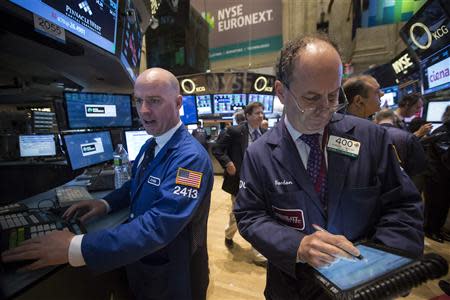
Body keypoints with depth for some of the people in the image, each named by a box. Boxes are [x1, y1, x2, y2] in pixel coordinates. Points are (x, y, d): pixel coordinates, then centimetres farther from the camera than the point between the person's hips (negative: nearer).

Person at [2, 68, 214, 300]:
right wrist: (106, 203, -4)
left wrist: (75, 248, -34)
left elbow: (158, 225, -36)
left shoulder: (190, 157, -29)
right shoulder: (149, 145, 0)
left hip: (171, 274, -6)